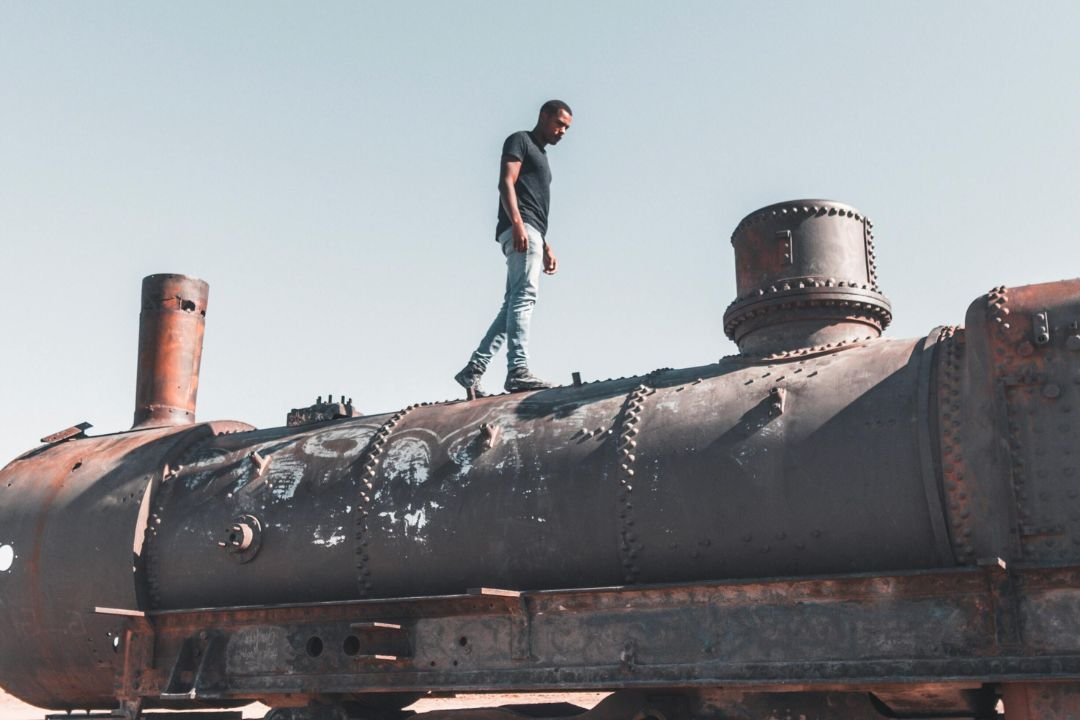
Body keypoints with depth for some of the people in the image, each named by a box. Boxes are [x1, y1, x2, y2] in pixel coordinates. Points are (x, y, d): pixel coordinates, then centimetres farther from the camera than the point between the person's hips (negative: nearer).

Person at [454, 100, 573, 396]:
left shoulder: (541, 156, 32)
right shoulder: (520, 141, 4)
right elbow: (506, 183, -11)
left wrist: (546, 247, 24)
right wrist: (517, 223, -24)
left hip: (531, 232, 9)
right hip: (520, 229, -9)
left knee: (513, 305, 4)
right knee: (524, 296, -19)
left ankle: (473, 370, 4)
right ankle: (518, 371, -28)